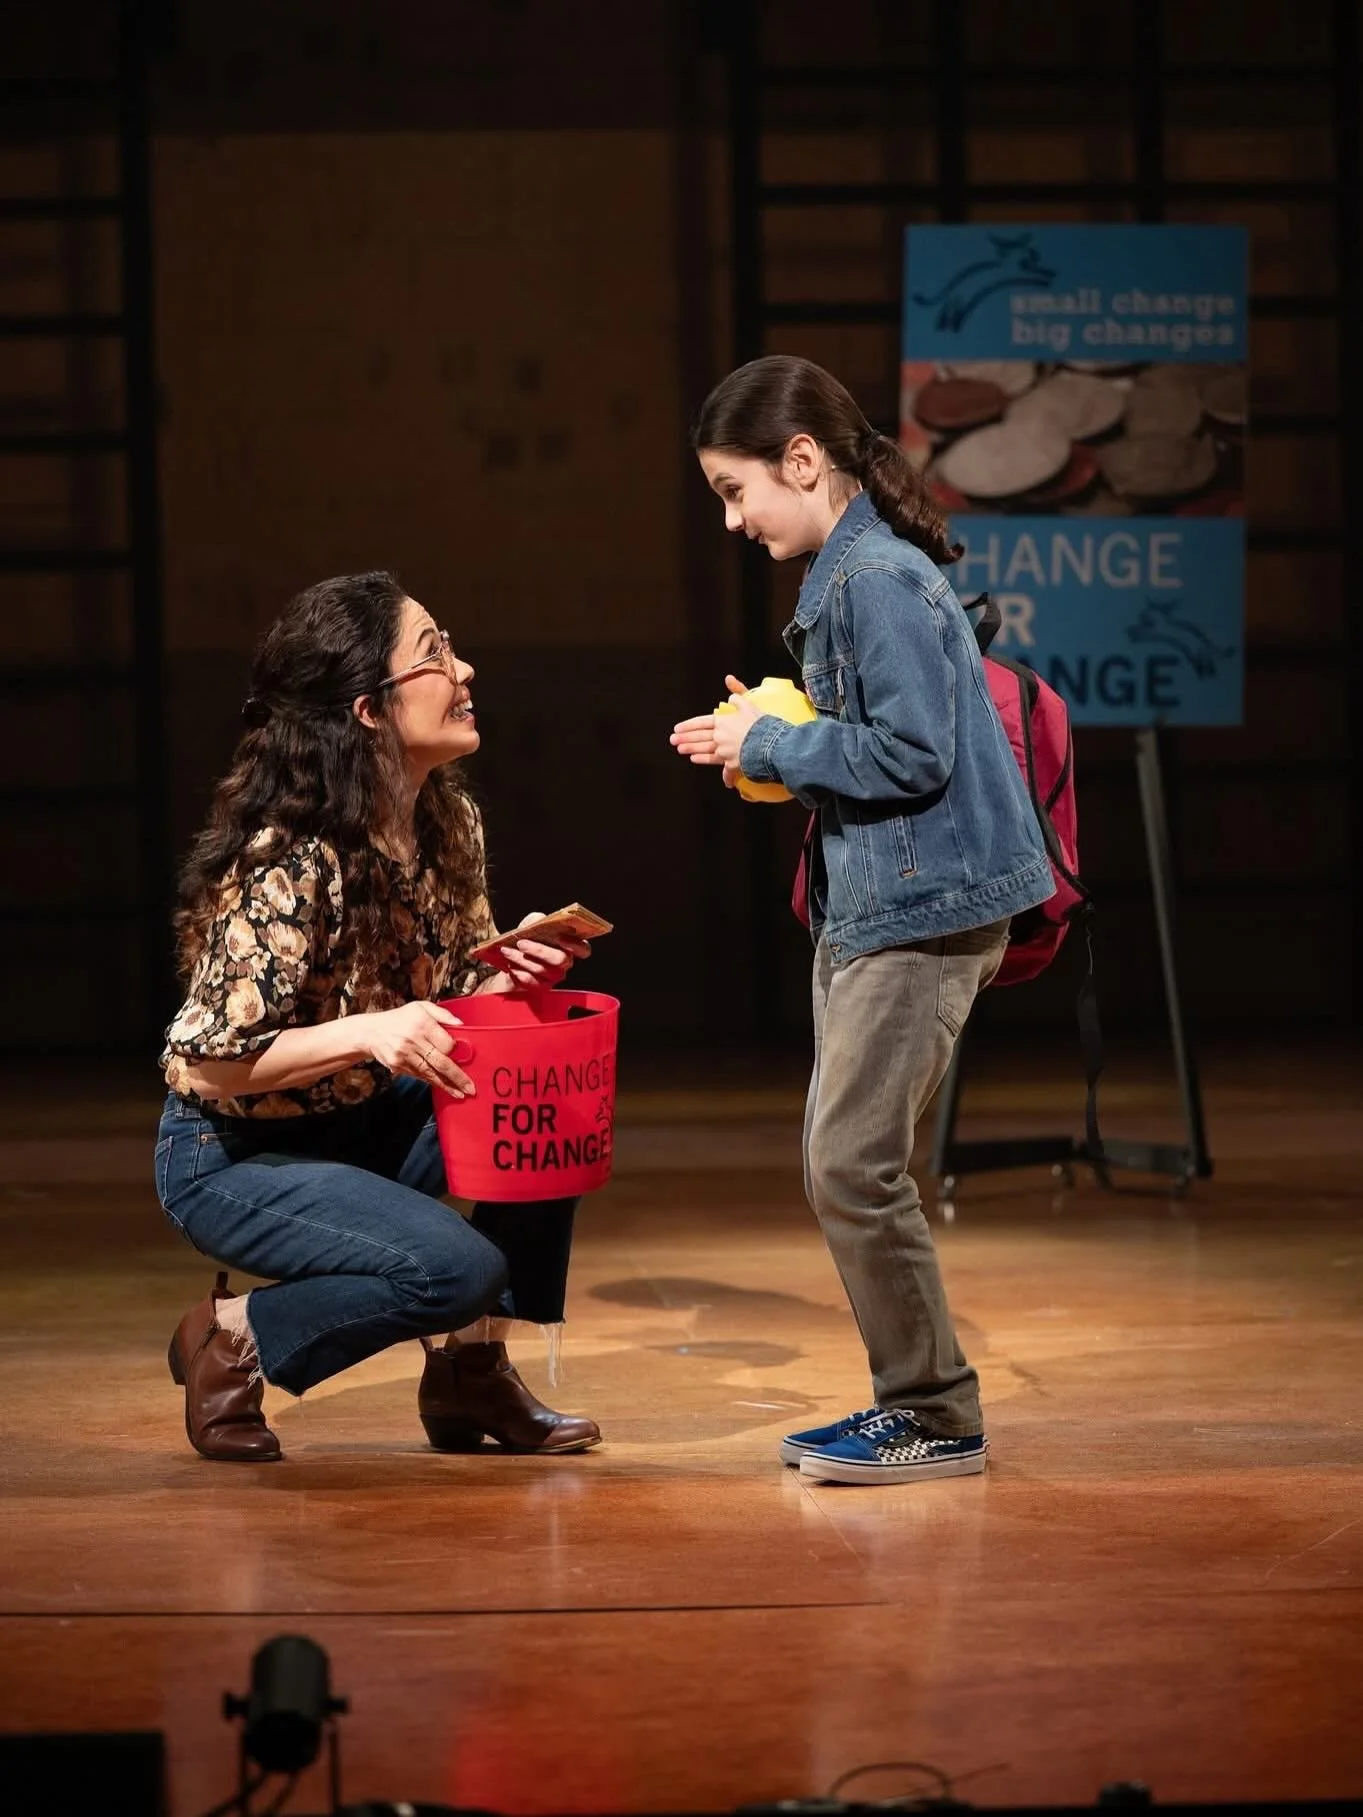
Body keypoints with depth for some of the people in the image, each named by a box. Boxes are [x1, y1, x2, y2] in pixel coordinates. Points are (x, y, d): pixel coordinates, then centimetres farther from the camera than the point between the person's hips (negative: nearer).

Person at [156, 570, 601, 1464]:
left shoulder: (450, 821, -3)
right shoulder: (289, 861, -27)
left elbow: (451, 998, 10)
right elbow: (213, 1062, -25)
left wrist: (512, 976, -13)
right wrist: (367, 1033, -38)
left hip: (364, 1122, 8)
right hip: (233, 1155, -8)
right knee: (458, 1268, -27)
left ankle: (473, 1370, -3)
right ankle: (233, 1336, -3)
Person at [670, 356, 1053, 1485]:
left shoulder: (881, 579, -16)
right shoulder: (847, 575, 14)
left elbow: (913, 752, -23)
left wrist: (773, 746, -12)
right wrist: (764, 744, 7)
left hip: (924, 915, -10)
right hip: (870, 910, 10)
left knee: (856, 1167, -8)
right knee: (843, 1167, 12)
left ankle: (938, 1420, 2)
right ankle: (911, 1401, 20)